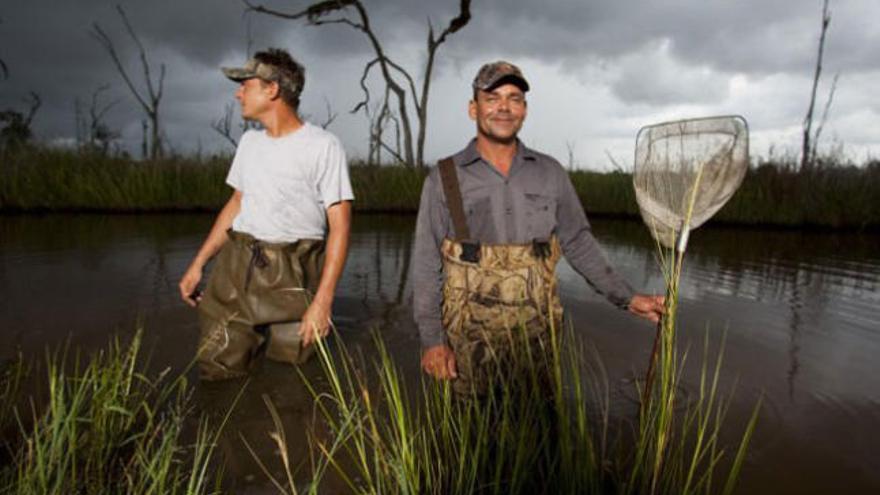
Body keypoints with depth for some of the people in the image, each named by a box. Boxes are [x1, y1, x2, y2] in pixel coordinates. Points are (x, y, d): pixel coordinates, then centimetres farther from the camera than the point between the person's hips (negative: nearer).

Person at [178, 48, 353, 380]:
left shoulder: (323, 146, -10)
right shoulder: (250, 141, 13)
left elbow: (340, 226, -13)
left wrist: (323, 301, -19)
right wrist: (197, 264, 15)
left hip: (291, 277, -5)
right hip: (236, 266, 6)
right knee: (217, 369, 5)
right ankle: (255, 338, 32)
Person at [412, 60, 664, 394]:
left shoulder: (550, 173, 5)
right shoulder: (444, 179, -2)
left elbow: (578, 243, 11)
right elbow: (426, 266, -3)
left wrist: (627, 298, 5)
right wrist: (431, 340, -8)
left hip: (537, 334, 2)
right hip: (470, 341, -2)